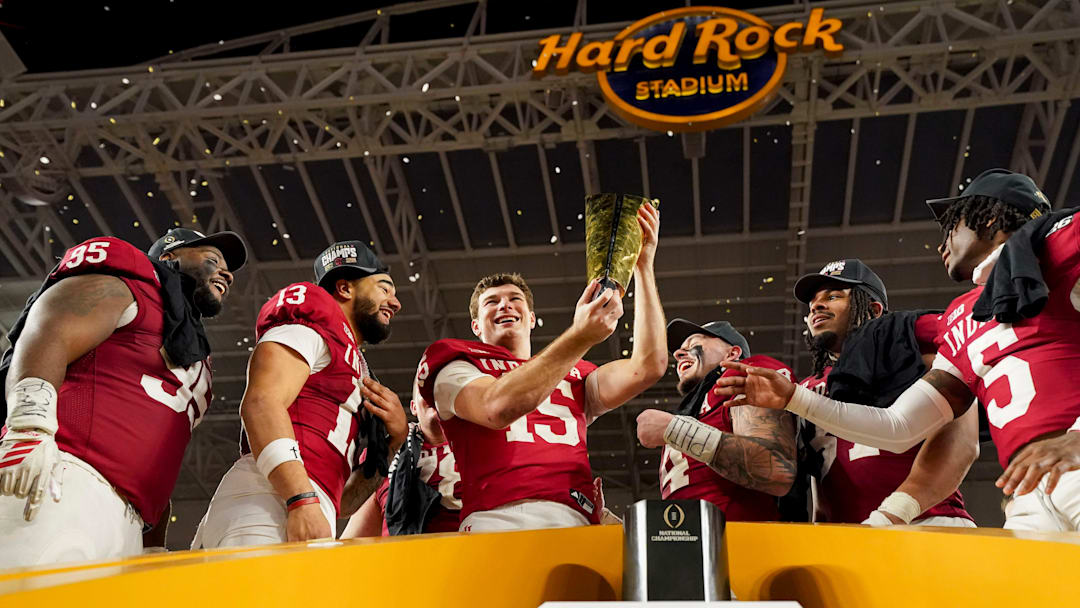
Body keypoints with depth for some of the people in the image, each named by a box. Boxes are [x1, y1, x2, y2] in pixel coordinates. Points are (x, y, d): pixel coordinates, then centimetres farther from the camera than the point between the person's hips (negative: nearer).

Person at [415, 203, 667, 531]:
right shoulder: (457, 366, 17)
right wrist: (580, 336, -11)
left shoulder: (574, 378, 29)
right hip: (499, 520, -3)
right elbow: (497, 408, -4)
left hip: (575, 522, 4)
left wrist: (644, 267, 16)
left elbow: (648, 366, 16)